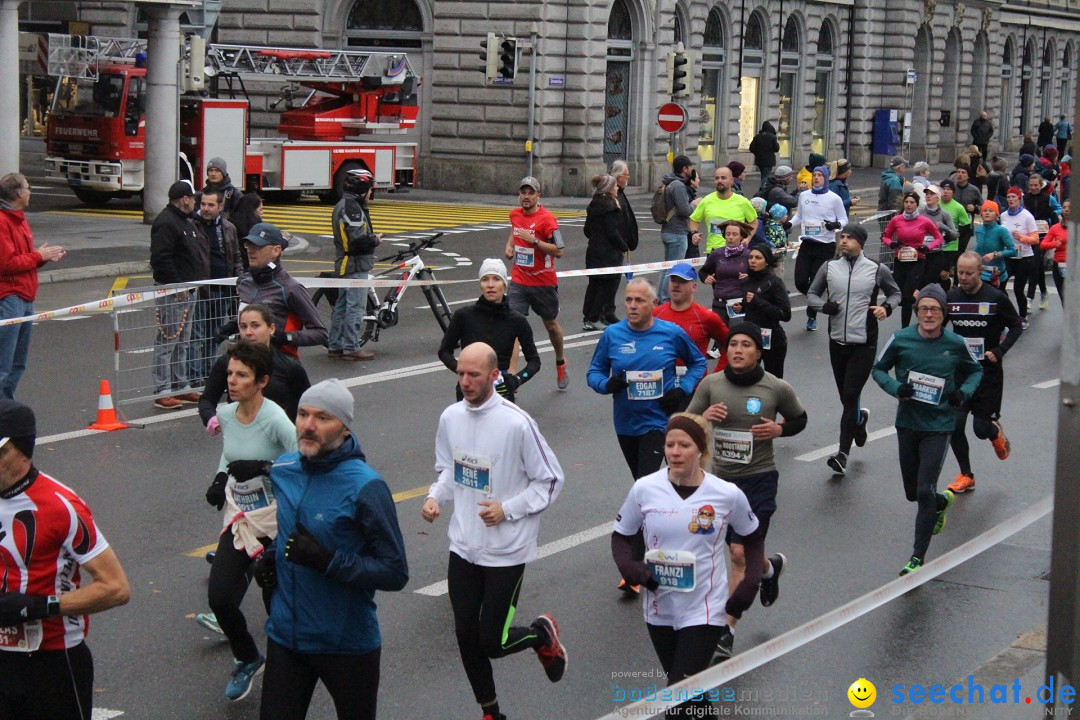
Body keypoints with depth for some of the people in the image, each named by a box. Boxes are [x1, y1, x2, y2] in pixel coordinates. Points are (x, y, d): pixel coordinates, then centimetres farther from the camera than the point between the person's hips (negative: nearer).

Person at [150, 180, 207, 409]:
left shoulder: (185, 222, 17)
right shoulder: (165, 223, -16)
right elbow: (160, 259, -23)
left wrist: (196, 282, 16)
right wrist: (176, 285, -21)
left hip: (187, 290, 10)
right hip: (171, 293, -10)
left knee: (183, 341, 16)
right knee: (167, 341, -6)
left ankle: (181, 386, 24)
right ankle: (162, 392, -4)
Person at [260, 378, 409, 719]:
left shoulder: (365, 487, -19)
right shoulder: (283, 470, 1)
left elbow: (395, 573, -19)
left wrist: (327, 561, -27)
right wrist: (271, 556, 3)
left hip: (347, 644, -5)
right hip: (285, 636, 5)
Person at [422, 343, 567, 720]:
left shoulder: (517, 422, -18)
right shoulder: (450, 417, -2)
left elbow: (550, 480, -9)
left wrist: (508, 509, -18)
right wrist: (435, 496, -5)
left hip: (507, 551, -5)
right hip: (463, 546, 5)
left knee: (493, 643, -2)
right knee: (466, 636, 9)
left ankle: (542, 634, 30)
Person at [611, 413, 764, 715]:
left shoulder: (728, 495, -10)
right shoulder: (644, 489, -8)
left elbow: (754, 537, 8)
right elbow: (621, 535, 5)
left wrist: (750, 584, -3)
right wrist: (630, 566, -14)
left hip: (704, 610, -3)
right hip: (660, 608, 3)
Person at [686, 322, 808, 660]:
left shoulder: (777, 388, -7)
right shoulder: (710, 384, -3)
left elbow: (799, 419, 10)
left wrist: (779, 429, -10)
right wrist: (703, 417, -19)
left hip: (758, 480, -4)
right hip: (719, 479, 4)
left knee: (740, 554, -11)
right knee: (740, 552, 18)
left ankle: (726, 631, -5)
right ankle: (770, 566, 54)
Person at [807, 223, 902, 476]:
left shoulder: (877, 270, -2)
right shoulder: (829, 268, 3)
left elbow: (895, 293, 12)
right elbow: (811, 294, 11)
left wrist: (886, 307, -9)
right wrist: (825, 306, -10)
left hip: (864, 344, -4)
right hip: (837, 342, 4)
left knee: (850, 396, -11)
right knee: (846, 397, 15)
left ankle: (843, 453, -9)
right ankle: (860, 418, 49)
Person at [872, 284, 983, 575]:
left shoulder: (955, 344, -5)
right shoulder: (901, 339, -7)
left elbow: (975, 371, 13)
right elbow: (879, 369, 5)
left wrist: (964, 392, -7)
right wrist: (895, 388, -14)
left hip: (939, 425, -2)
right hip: (907, 423, 2)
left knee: (925, 491, -10)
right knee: (913, 492, 14)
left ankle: (918, 557, -1)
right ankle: (942, 501, 49)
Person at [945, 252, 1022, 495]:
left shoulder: (996, 298, -10)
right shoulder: (951, 297, 0)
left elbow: (1016, 326, 0)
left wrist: (999, 351, -13)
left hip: (988, 372, -3)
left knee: (981, 428, -2)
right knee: (954, 426, -4)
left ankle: (996, 431, 36)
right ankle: (966, 476, 14)